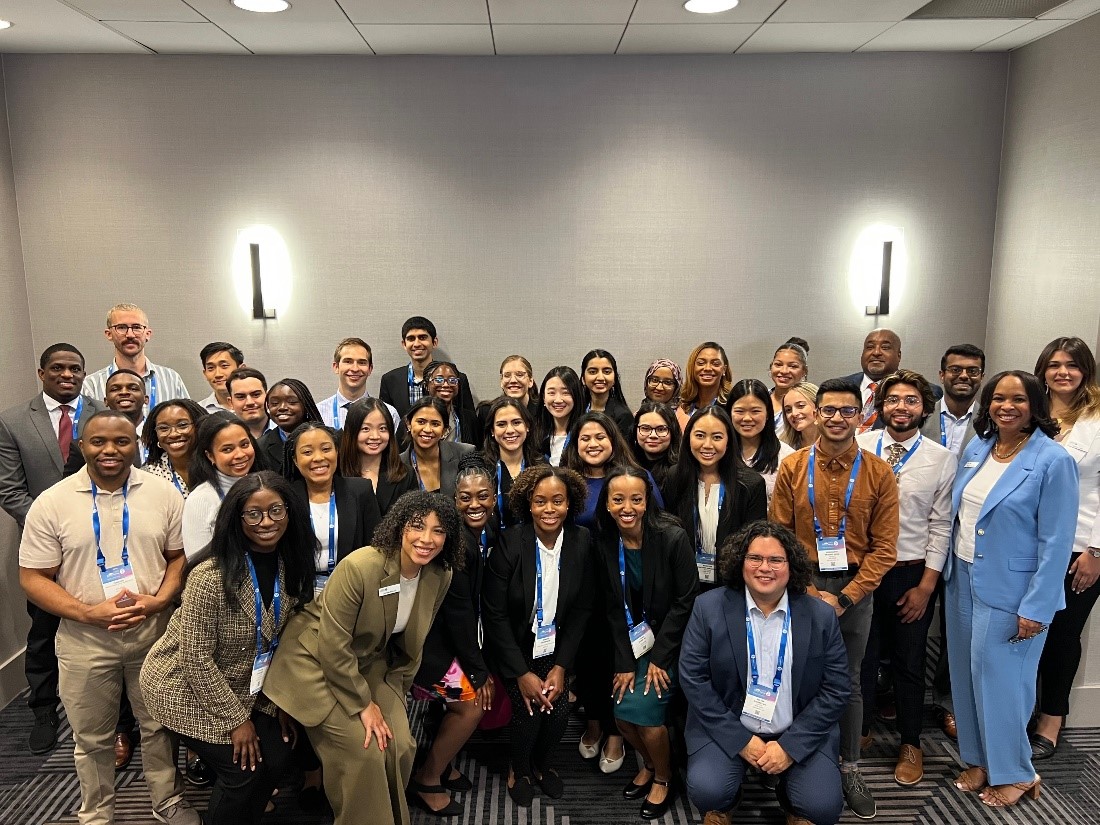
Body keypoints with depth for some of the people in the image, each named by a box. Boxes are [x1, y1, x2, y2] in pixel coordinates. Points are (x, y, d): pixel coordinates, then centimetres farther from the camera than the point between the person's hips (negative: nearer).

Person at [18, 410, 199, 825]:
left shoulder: (163, 493, -5)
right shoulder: (51, 503, -8)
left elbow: (180, 556, 2)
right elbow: (33, 578, -6)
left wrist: (158, 601, -16)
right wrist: (89, 612, -19)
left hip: (153, 634, 1)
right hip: (85, 643, 0)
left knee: (159, 726, 17)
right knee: (92, 739, 18)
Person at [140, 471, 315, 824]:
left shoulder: (291, 567, -10)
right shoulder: (210, 577, -30)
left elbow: (280, 641, 1)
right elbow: (196, 658, -24)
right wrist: (236, 719, -17)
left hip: (243, 687, 6)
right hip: (187, 688, -6)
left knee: (276, 758, 1)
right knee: (243, 770, -8)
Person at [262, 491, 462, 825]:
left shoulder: (439, 577, -11)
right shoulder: (359, 567, -31)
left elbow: (412, 643, 4)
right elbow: (333, 646, -25)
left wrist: (396, 695, 5)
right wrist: (363, 704, -17)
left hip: (369, 663, 6)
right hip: (317, 660, -5)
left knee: (400, 746, -5)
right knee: (364, 750, -15)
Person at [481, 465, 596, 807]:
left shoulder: (581, 543, -10)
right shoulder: (509, 544, -19)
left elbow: (582, 610, -1)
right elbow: (494, 613, -13)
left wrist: (561, 667, -8)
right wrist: (522, 673, -14)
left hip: (556, 647, 3)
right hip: (515, 647, -2)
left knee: (559, 711, -13)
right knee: (530, 707, -18)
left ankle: (540, 763, 22)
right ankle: (518, 768, 15)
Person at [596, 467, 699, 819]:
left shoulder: (673, 538, -20)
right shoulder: (605, 544, -7)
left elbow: (685, 601, -15)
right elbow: (614, 608, -4)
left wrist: (660, 656, -15)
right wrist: (624, 662, -10)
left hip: (671, 639, -4)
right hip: (633, 641, 4)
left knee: (642, 707, -16)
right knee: (622, 711, -7)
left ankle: (663, 777, 15)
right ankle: (648, 763, 27)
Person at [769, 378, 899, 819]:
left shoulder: (879, 473, -4)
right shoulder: (792, 467, -4)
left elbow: (884, 547, -4)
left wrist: (845, 598, -11)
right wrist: (808, 593, -10)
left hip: (855, 588, 0)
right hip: (803, 587, 0)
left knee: (849, 681, 14)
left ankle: (850, 769, 30)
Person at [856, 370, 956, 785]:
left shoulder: (942, 459, -5)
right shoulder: (860, 447, -5)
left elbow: (940, 526, -3)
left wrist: (926, 585, -5)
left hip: (912, 575, 0)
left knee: (909, 663, 15)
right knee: (861, 658, 14)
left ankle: (910, 743, 35)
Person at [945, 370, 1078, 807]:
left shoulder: (1053, 461, -14)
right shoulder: (975, 450, 4)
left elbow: (1056, 542, -14)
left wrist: (1036, 608, -15)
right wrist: (948, 571, 9)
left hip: (1009, 591, -6)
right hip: (963, 580, 6)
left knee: (1001, 680, 5)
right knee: (966, 676, 14)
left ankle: (1013, 774, 26)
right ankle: (978, 759, 32)